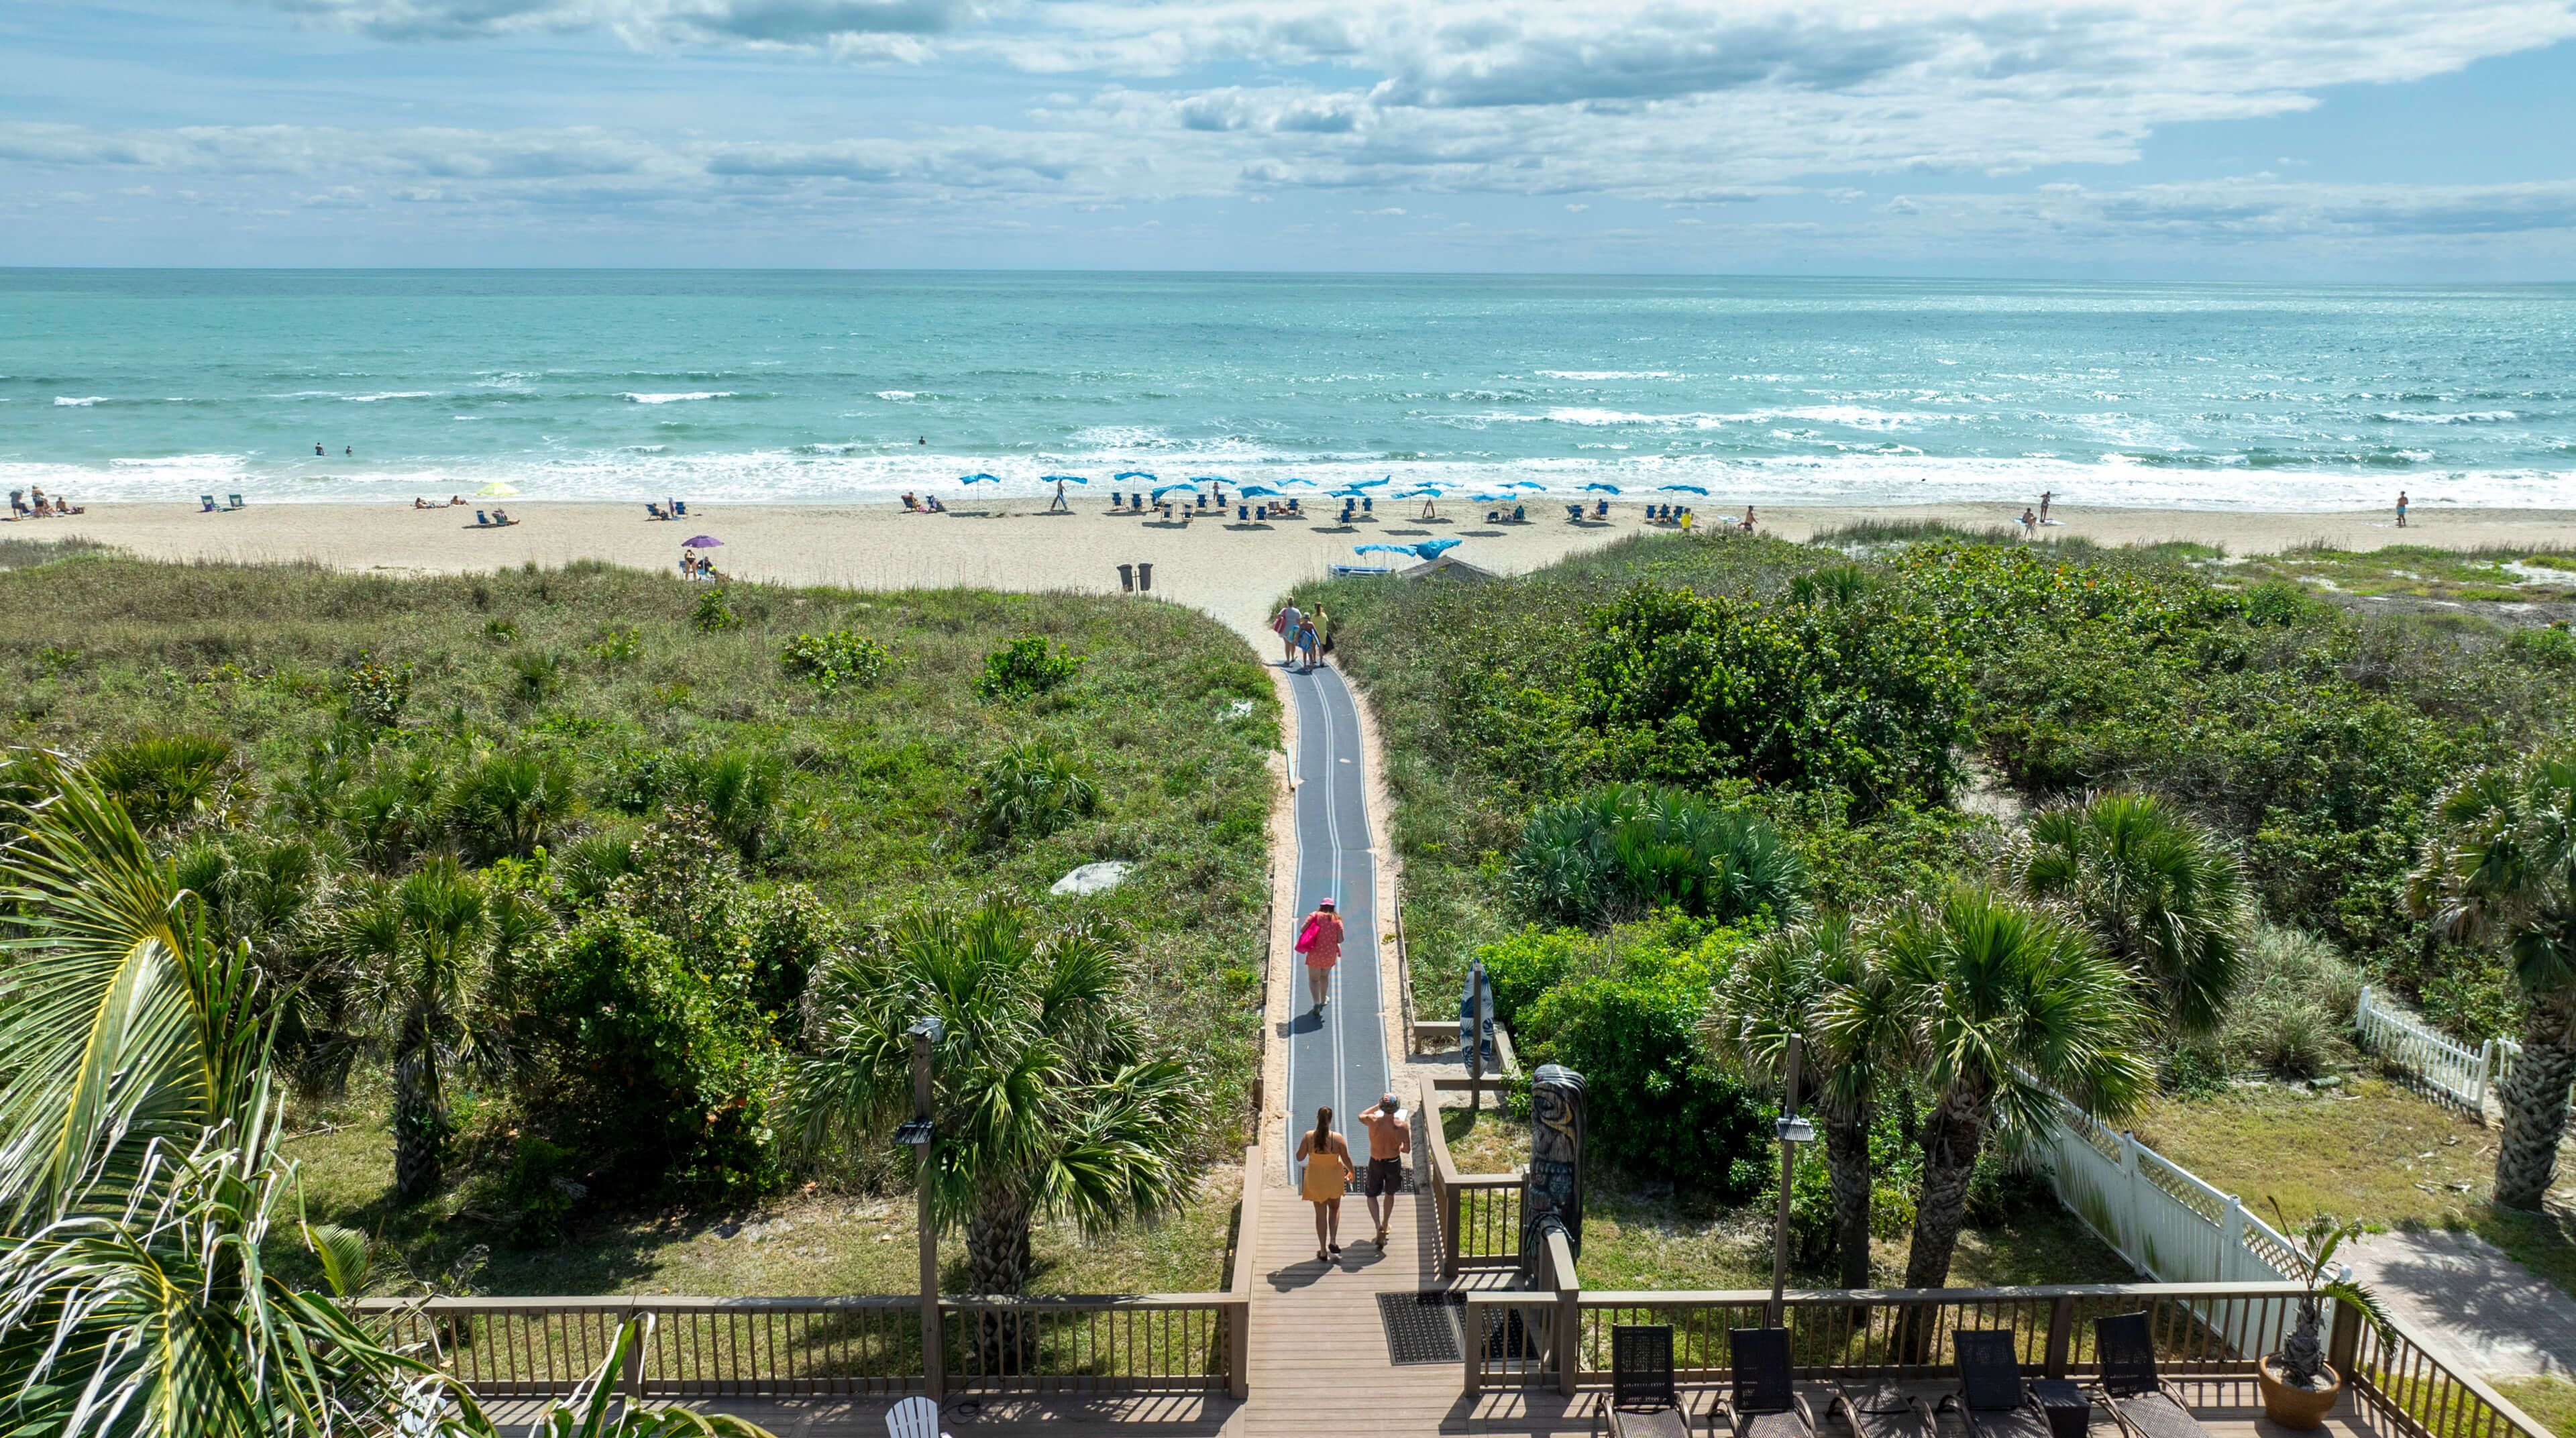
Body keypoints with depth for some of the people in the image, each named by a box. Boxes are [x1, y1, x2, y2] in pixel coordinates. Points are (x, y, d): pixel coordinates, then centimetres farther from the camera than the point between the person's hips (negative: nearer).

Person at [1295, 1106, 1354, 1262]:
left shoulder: (1308, 1137, -17)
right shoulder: (1338, 1138, -19)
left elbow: (1300, 1157, -7)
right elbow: (1347, 1160, -10)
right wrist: (1351, 1173, 9)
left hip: (1315, 1179, 0)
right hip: (1334, 1179, 0)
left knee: (1321, 1214, 13)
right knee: (1334, 1208, 26)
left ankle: (1323, 1252, 17)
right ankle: (1333, 1242, 11)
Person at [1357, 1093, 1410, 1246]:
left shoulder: (1373, 1120, -19)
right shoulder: (1403, 1126, -21)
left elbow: (1361, 1116, 5)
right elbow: (1407, 1149, -16)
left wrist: (1378, 1106, 10)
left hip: (1376, 1163, 0)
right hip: (1394, 1163, 0)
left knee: (1371, 1195, 17)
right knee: (1390, 1194, 25)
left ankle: (1379, 1227, -1)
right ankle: (1385, 1225, 40)